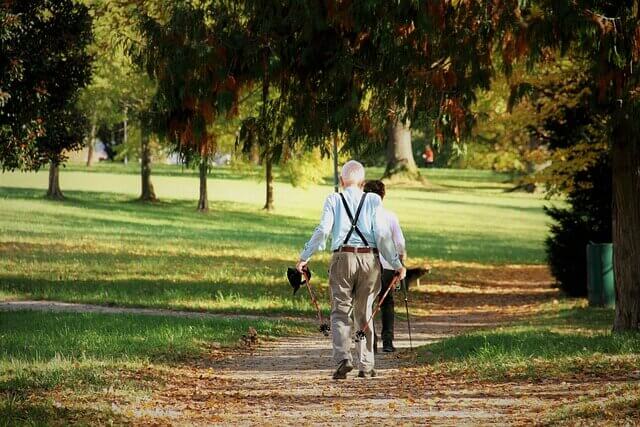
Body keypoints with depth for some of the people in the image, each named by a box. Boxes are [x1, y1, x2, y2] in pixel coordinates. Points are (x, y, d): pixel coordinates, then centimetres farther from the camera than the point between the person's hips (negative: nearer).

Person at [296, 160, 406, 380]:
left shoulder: (334, 200, 3)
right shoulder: (373, 200, 4)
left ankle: (343, 358, -17)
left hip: (343, 257, -1)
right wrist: (396, 263, 2)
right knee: (364, 313, 12)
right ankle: (366, 365, 14)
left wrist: (304, 257, 0)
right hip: (369, 259, 1)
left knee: (340, 312, 3)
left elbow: (323, 230, -7)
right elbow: (382, 234, -2)